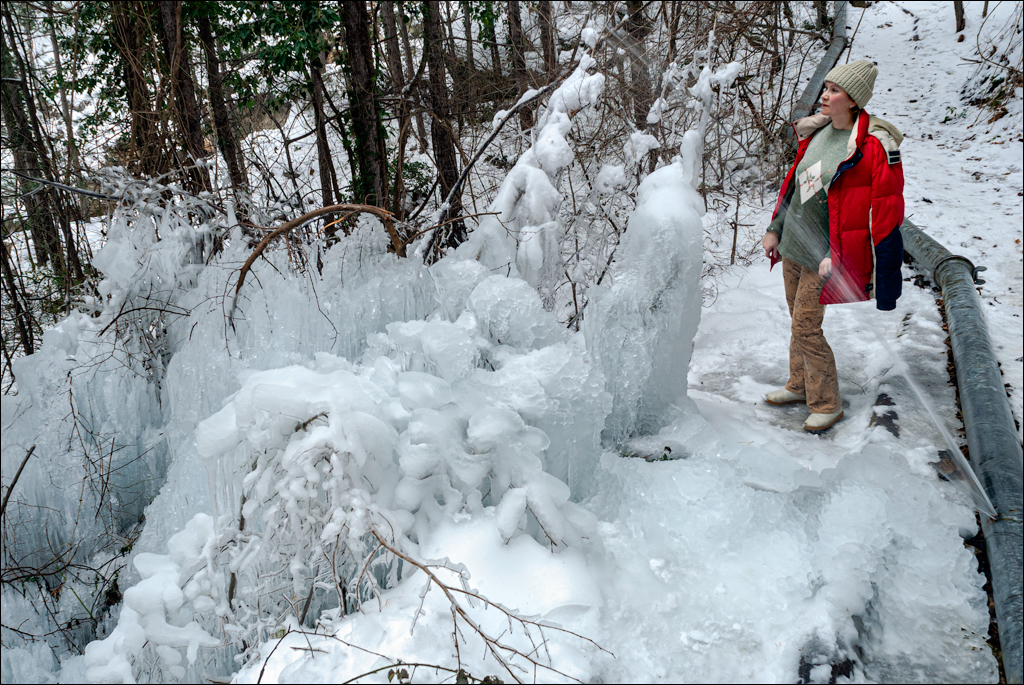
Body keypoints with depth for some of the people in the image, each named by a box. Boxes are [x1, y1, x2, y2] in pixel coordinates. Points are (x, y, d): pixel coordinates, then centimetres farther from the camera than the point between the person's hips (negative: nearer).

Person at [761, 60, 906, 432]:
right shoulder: (816, 131, 6)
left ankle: (827, 404, 13)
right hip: (792, 247, 7)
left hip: (823, 256, -7)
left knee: (805, 328, -4)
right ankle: (800, 385, 36)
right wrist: (775, 229, 15)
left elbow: (886, 213, -16)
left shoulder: (874, 146, -17)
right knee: (798, 321, 18)